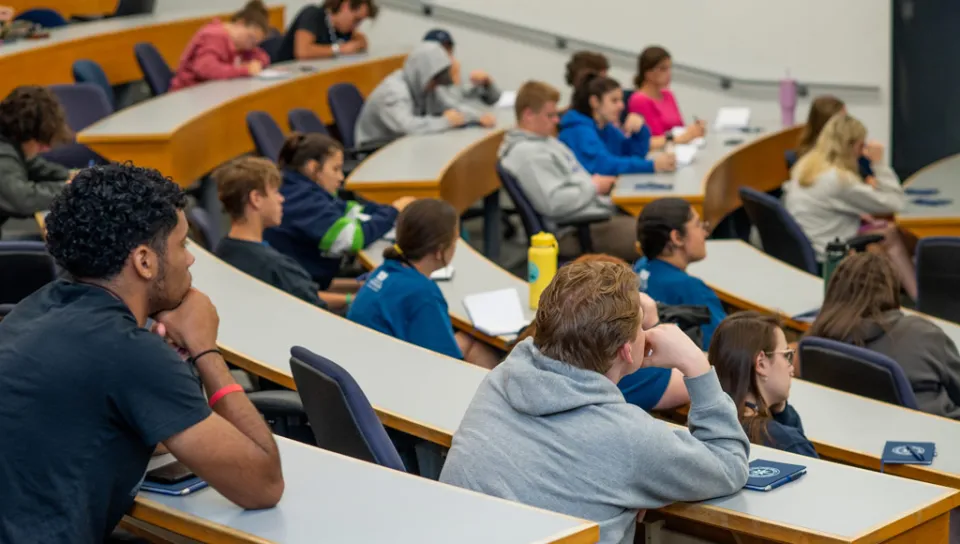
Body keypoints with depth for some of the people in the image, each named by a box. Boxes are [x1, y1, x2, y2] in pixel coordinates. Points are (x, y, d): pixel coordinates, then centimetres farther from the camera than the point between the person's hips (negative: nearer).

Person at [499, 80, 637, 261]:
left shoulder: (545, 140, 18)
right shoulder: (526, 153, -16)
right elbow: (554, 202, -24)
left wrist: (596, 182, 6)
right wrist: (593, 187, -11)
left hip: (598, 214, 11)